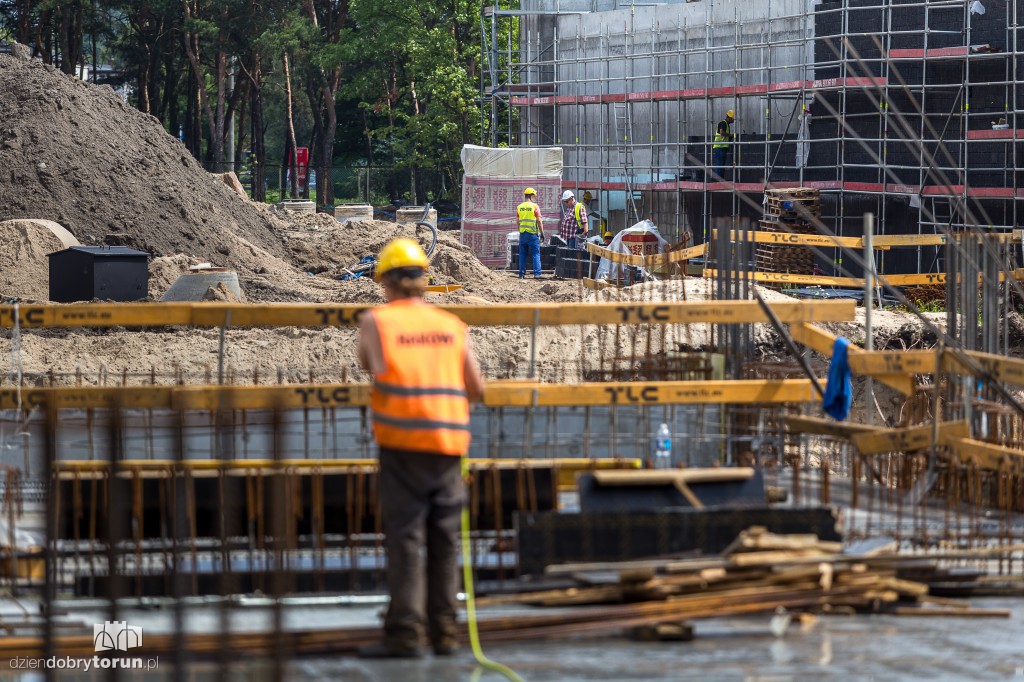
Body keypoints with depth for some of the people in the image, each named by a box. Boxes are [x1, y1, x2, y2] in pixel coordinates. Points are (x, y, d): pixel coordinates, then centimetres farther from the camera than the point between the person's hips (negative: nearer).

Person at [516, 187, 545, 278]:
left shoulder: (519, 207, 6)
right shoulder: (534, 206, -8)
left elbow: (517, 221, 10)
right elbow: (539, 221, -10)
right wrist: (542, 233, -3)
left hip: (522, 233, 4)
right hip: (532, 233, -4)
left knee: (522, 254, 10)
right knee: (536, 253, 2)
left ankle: (522, 273, 10)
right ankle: (537, 273, -4)